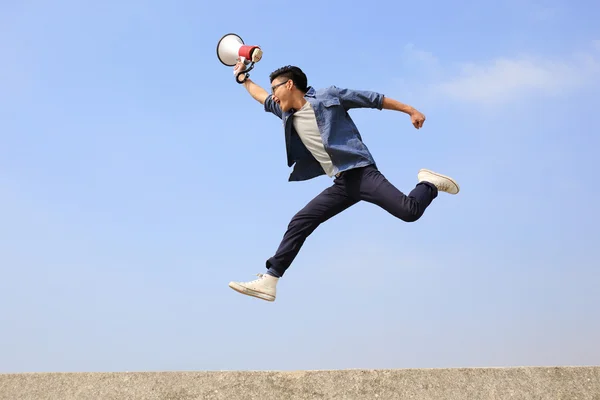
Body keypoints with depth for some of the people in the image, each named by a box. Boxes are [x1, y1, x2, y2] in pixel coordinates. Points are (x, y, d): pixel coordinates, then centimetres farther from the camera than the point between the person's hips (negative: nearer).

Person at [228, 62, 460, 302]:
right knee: (299, 223, -2)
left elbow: (374, 99, 3)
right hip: (341, 184, 6)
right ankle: (269, 281, -1)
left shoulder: (328, 97, -1)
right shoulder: (287, 115, 18)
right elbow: (261, 97, 37)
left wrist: (410, 110, 3)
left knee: (409, 211, -23)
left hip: (361, 173, -6)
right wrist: (243, 77, 41)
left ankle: (428, 184, 10)